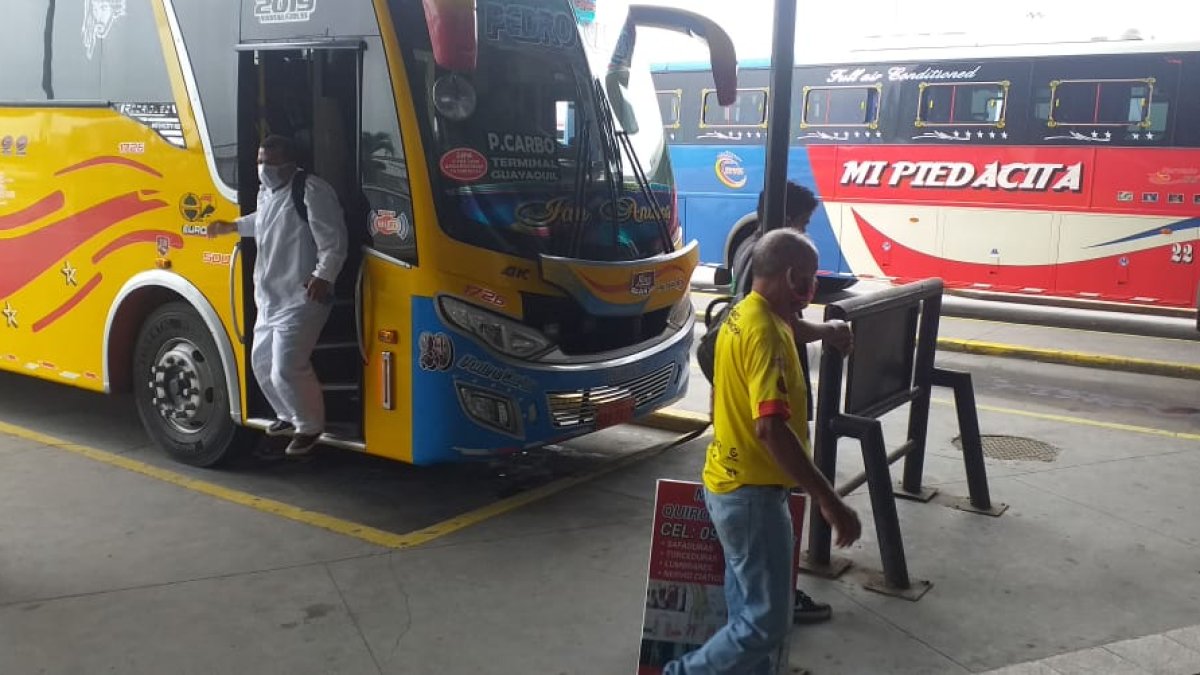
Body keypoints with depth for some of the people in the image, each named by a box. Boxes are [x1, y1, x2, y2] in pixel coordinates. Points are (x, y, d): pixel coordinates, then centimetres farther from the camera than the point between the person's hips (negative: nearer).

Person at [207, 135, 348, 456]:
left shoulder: (312, 192, -18)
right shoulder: (266, 191, 12)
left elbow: (333, 242, -22)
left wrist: (323, 277, -31)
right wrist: (232, 226, 32)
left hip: (301, 299, -10)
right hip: (270, 298, 10)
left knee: (286, 368, -13)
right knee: (262, 361, 18)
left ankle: (310, 426, 9)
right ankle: (289, 415, 39)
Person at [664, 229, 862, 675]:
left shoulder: (741, 315, 9)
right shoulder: (766, 332, -22)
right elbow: (772, 428, -30)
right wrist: (829, 500, -28)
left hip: (731, 484, 10)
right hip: (751, 494, -10)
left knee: (749, 609, 17)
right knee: (766, 621, -2)